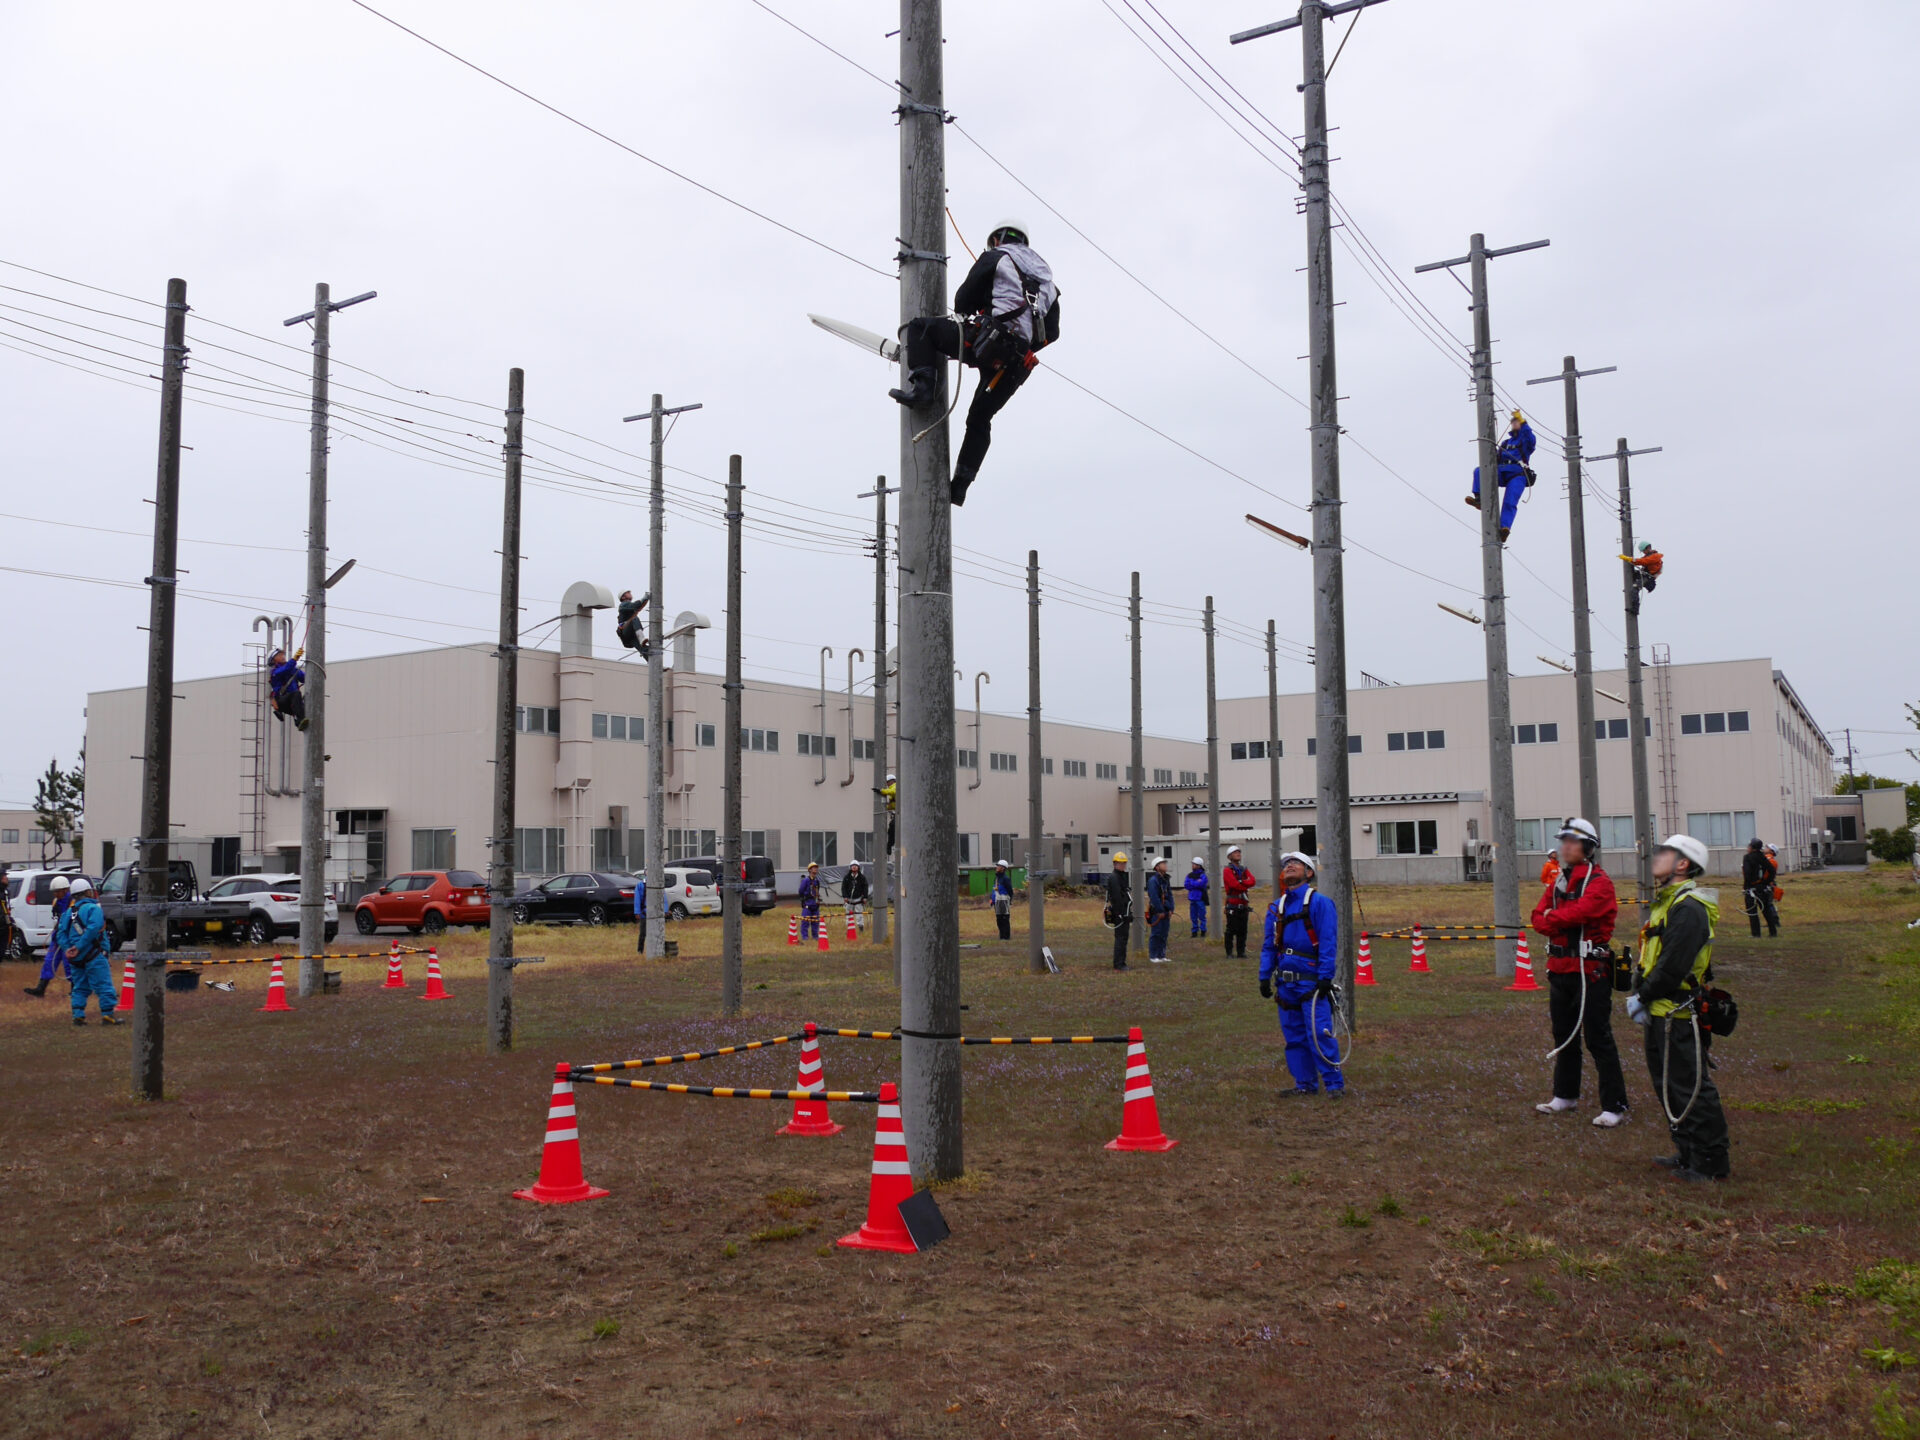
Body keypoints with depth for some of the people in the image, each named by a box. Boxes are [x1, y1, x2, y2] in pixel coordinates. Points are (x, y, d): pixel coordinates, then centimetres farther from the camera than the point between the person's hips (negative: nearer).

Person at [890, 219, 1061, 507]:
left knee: (919, 327, 6)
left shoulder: (995, 257, 9)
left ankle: (922, 385, -12)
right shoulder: (1046, 276, 28)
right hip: (1016, 362, 6)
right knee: (979, 420, 18)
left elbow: (963, 301, 8)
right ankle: (960, 485, 16)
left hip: (987, 340, -6)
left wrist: (970, 317, 30)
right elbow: (1052, 331, 24)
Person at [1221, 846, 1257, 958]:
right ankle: (1229, 952, 3)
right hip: (1232, 906, -6)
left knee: (1242, 930, 7)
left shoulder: (1244, 869, 16)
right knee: (1231, 930, -3)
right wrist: (1246, 886, -6)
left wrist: (1241, 882, -16)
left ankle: (1241, 952, 13)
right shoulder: (1227, 870, -5)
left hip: (1244, 905, 6)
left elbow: (1252, 881, -2)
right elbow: (1235, 885, -19)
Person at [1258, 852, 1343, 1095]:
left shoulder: (1319, 902, -6)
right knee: (1294, 1036, 10)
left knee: (1319, 1034, -10)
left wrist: (1325, 977, -15)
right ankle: (1305, 1084, 20)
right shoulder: (1276, 907, 13)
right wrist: (1265, 976, 10)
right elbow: (1269, 945, 17)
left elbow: (1328, 942, -10)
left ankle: (1334, 1083, -1)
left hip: (1311, 981, -6)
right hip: (1286, 982, 7)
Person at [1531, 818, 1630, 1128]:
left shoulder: (1599, 882, -12)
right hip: (1559, 968, 8)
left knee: (1598, 1038, -6)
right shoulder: (1558, 882, 13)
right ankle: (1565, 1095, 31)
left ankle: (1614, 1106, 1)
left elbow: (1579, 912, -25)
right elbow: (1539, 918, 7)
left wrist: (1552, 916, -7)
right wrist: (1562, 924, -13)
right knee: (1564, 1034, 18)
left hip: (1590, 970, -8)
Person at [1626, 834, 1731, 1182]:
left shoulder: (1689, 908, -19)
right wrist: (1640, 995, 8)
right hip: (1660, 1012, 11)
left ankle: (1711, 1163, 5)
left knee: (1690, 1088, -4)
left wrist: (1642, 996, -14)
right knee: (1669, 1084, 17)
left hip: (1679, 1015, -11)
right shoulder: (1666, 902, 14)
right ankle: (1688, 1153, 28)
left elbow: (1672, 967, -23)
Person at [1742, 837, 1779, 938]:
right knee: (1767, 910, 14)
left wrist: (1745, 885, -13)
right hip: (1763, 887, 6)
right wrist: (1767, 882, 11)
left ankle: (1756, 934, -2)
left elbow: (1747, 873, -22)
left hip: (1751, 888, -6)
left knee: (1752, 912, 0)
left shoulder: (1747, 857, -12)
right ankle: (1773, 932, 16)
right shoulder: (1763, 857, 6)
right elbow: (1772, 871, 6)